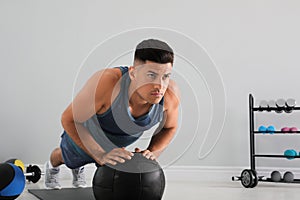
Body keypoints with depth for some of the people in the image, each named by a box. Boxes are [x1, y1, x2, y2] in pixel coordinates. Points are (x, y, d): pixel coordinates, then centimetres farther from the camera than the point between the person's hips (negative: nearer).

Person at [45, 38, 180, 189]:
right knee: (67, 157, 31)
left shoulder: (170, 92, -37)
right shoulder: (106, 82, -48)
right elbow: (68, 119, -32)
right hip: (82, 132, -2)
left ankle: (78, 168, 66)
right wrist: (100, 155, -38)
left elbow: (170, 127, -13)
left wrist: (152, 153, -28)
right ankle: (52, 166, 66)